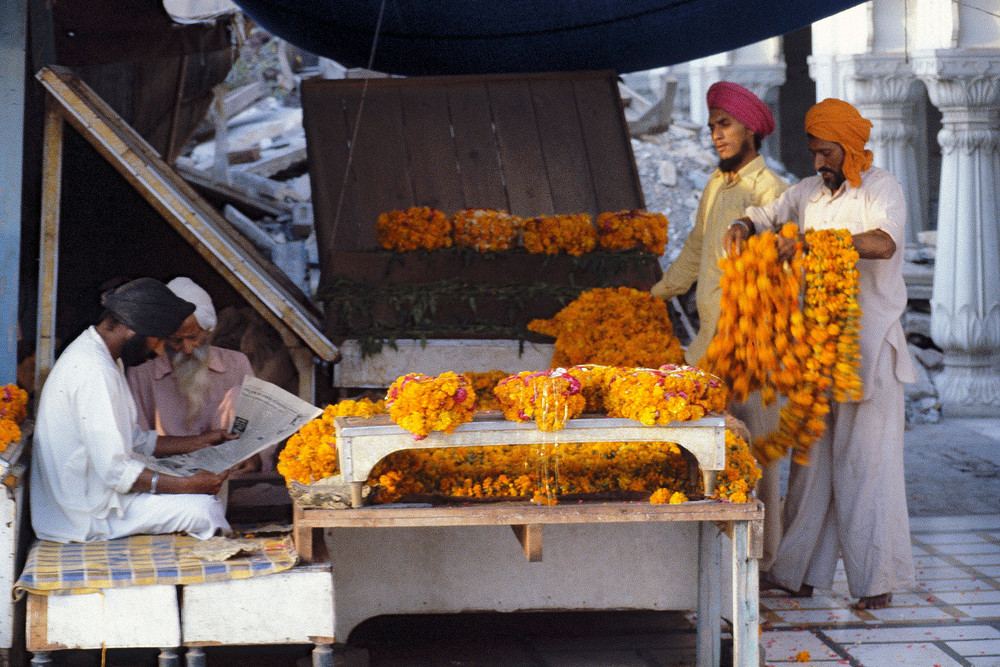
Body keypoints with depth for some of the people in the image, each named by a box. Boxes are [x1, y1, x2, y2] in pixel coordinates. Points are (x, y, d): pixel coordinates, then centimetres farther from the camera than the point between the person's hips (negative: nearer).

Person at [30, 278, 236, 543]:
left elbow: (137, 441, 20)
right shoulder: (93, 372, -22)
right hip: (88, 518, -11)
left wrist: (200, 442, 15)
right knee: (206, 509, -17)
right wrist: (188, 485, -21)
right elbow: (115, 470, -25)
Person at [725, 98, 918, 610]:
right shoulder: (810, 192, 13)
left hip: (870, 342, -6)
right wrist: (742, 227, -2)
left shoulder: (881, 189, -7)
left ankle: (878, 578, 2)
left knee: (866, 459, -5)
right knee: (813, 456, 7)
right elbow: (767, 215, 22)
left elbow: (883, 243, -25)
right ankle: (799, 572, 12)